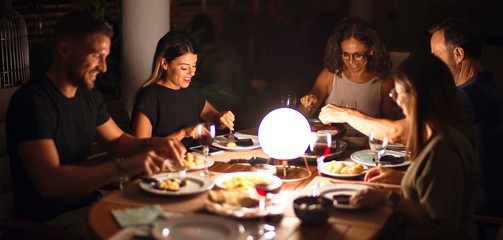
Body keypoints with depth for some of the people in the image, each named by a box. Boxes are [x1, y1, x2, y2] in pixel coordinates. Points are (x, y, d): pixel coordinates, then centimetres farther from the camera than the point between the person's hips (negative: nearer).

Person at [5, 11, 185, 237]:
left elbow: (118, 140, 19)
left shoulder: (89, 94, 7)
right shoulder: (31, 100, -19)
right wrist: (124, 167, -37)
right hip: (49, 220, -8)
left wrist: (153, 144, -4)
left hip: (90, 202, 8)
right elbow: (50, 182, -29)